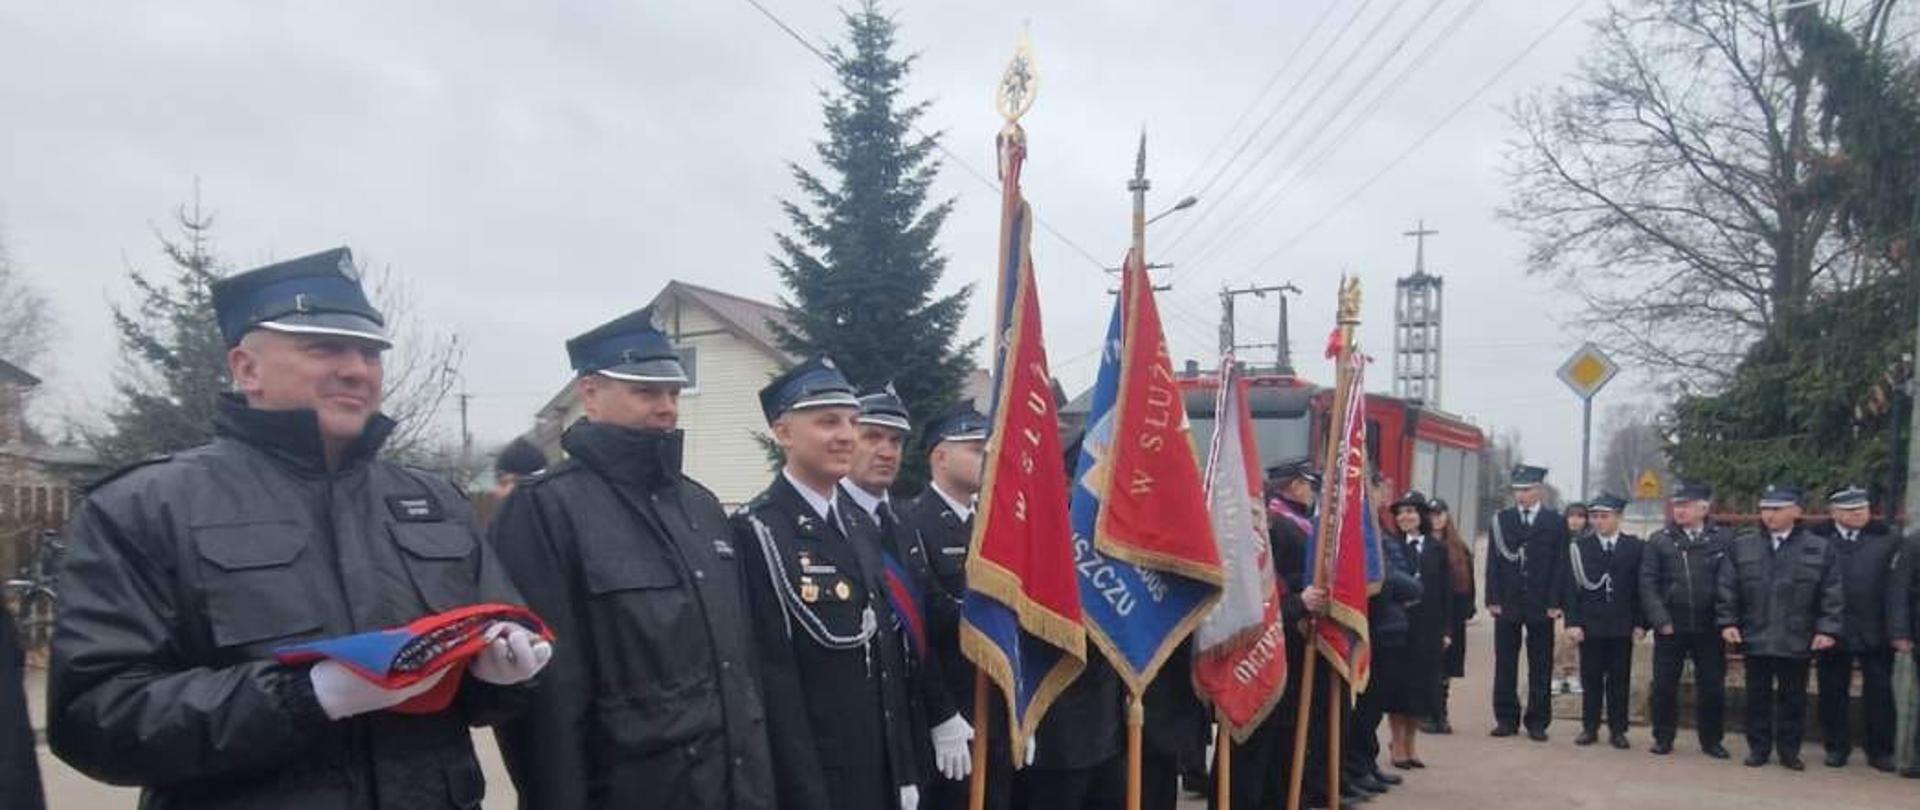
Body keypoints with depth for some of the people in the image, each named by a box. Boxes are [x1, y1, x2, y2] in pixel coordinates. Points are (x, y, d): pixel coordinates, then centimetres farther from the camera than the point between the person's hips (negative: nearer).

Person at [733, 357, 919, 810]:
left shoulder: (860, 528, 10)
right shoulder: (757, 532, -14)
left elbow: (887, 658, 11)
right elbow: (773, 683, -18)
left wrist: (905, 772, 10)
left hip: (880, 772, 7)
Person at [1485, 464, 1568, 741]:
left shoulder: (1555, 522, 4)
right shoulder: (1502, 519, 8)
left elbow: (1559, 565, 0)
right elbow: (1494, 562, 5)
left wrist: (1554, 603, -7)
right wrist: (1493, 599, -3)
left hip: (1541, 605, -1)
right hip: (1507, 604, 2)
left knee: (1540, 667, 3)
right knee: (1505, 665, 5)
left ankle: (1537, 722, 10)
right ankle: (1506, 719, 12)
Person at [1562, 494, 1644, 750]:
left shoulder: (1635, 547, 3)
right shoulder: (1580, 547, 1)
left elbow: (1641, 587, 3)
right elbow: (1572, 588, -1)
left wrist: (1640, 623, -2)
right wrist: (1572, 622, -8)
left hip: (1622, 626, 0)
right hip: (1590, 624, 0)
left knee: (1619, 679, 6)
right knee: (1591, 679, 5)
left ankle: (1617, 730, 15)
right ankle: (1589, 728, 15)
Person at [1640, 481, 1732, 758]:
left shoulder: (1723, 540, 1)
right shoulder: (1660, 540, 1)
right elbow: (1648, 583, -1)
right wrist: (1660, 619, -9)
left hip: (1709, 628, 0)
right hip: (1670, 627, 0)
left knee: (1712, 686, 6)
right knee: (1664, 685, 4)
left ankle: (1711, 741, 21)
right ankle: (1663, 738, 17)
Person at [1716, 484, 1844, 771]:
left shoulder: (1820, 548, 1)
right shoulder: (1741, 546, 4)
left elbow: (1832, 594, 0)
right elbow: (1727, 589, 6)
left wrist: (1828, 629, -7)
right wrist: (1727, 622, -2)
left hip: (1797, 640, -1)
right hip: (1755, 637, 1)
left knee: (1793, 699, 8)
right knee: (1758, 697, 9)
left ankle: (1789, 750, 20)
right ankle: (1758, 748, 19)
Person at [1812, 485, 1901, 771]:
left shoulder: (1886, 541, 1)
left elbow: (1896, 585, -4)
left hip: (1875, 632, 0)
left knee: (1879, 693, 7)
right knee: (1833, 693, 8)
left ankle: (1880, 751, 18)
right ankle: (1837, 747, 19)